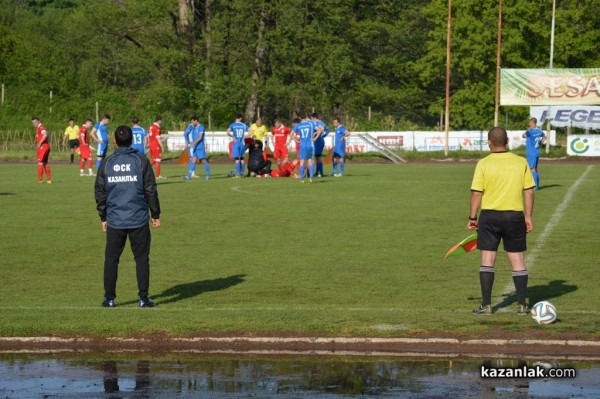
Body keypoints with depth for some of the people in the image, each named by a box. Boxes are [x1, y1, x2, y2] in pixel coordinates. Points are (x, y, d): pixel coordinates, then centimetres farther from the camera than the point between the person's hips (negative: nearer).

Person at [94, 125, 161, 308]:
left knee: (111, 259, 9)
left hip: (114, 221, 1)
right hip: (138, 219, -1)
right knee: (142, 258, 6)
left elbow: (99, 192, 8)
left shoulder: (106, 163, 3)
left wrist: (103, 217, 18)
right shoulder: (141, 161, -3)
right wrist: (155, 215, 8)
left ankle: (109, 298, 9)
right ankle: (143, 298, 3)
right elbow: (151, 190, -1)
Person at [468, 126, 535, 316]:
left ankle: (486, 305, 4)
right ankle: (522, 304, 9)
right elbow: (529, 192, 2)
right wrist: (528, 216, 10)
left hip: (490, 215, -2)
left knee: (487, 259, 5)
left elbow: (476, 193, -7)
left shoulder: (483, 164, -7)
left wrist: (472, 217, 2)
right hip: (515, 215, 2)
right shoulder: (521, 163, 0)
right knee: (517, 260, 9)